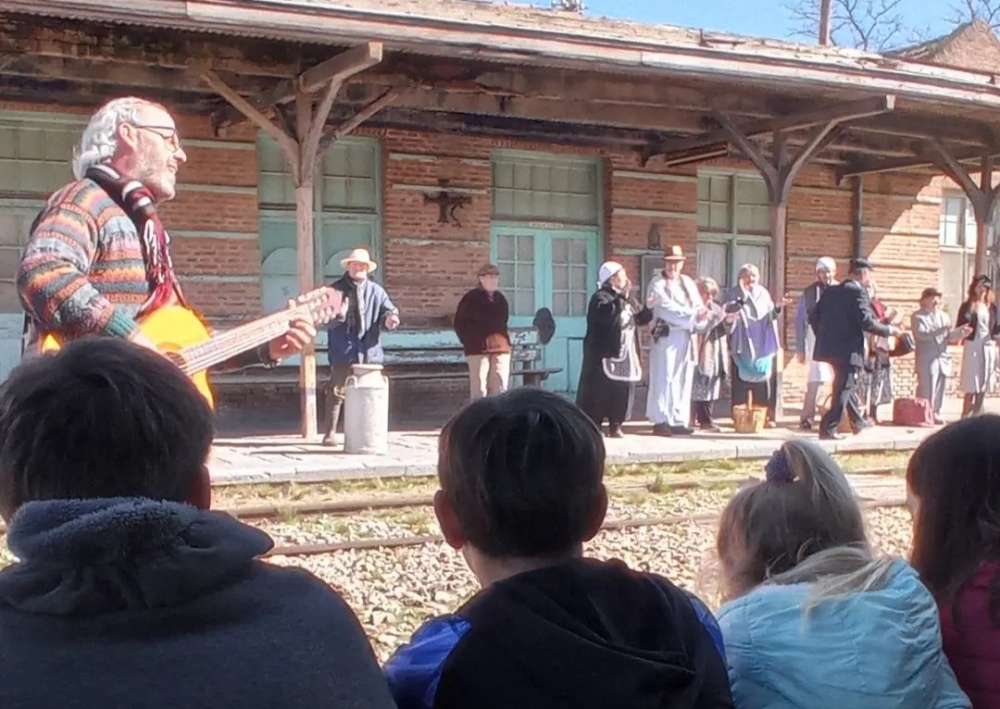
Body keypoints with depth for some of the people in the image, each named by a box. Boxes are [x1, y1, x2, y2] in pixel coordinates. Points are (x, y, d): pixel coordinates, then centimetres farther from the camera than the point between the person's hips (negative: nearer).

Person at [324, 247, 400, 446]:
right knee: (337, 392, 0)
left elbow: (389, 310, 4)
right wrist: (338, 316, -25)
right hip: (343, 351, -3)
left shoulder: (376, 291, 9)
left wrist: (391, 318, -21)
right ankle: (330, 432, 8)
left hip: (369, 351, 3)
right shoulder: (336, 289, 2)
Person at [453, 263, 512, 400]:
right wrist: (470, 343, -4)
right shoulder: (471, 298, 0)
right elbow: (459, 324, 1)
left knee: (500, 388, 2)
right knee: (479, 388, -5)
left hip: (501, 348, 5)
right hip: (478, 349, -5)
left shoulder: (500, 299, 16)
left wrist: (504, 340, 11)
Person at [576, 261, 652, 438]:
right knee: (599, 390, -5)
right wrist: (622, 297, -30)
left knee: (623, 390, 8)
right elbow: (606, 315, -31)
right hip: (605, 353, -8)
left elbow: (641, 317, 18)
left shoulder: (628, 299, 15)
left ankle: (615, 425, 16)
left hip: (626, 353, 8)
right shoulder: (601, 297, -11)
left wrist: (651, 307, 0)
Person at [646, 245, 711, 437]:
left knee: (683, 379, 5)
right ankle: (660, 421, -5)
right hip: (666, 336, -6)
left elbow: (699, 306, 6)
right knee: (664, 378, -7)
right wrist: (692, 315, -18)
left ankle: (679, 421, 9)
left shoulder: (688, 283, 16)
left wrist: (701, 317, -17)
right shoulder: (657, 283, -2)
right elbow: (667, 309, -14)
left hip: (686, 337, 6)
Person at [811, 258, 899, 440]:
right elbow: (866, 322, -19)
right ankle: (828, 429, -2)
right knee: (843, 389, 0)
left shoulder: (830, 291, 10)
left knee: (846, 386, 21)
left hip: (831, 347, 8)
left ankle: (858, 422, 34)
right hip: (849, 349, -8)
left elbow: (815, 317, 11)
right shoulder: (858, 292, -12)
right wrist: (889, 330, -5)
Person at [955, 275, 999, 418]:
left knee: (984, 385, 6)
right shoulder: (967, 306, -1)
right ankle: (965, 417, -2)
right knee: (971, 385, -7)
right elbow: (959, 327, -4)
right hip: (973, 346, -4)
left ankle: (977, 416, 13)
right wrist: (964, 330, -25)